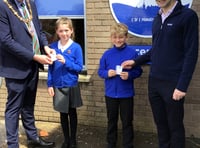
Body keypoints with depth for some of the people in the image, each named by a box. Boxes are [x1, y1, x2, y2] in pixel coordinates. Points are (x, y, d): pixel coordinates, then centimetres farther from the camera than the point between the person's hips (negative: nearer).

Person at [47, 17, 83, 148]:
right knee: (63, 113, 13)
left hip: (72, 86, -2)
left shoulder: (76, 47, -9)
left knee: (72, 112, 11)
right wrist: (50, 84, -1)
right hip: (58, 86, 2)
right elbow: (50, 67, 3)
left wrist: (65, 62, -22)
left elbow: (79, 68, -10)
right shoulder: (53, 46, -1)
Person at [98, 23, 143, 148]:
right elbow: (100, 71, 4)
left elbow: (138, 71, -4)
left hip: (126, 94, -2)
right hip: (110, 93, 2)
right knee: (112, 120, 16)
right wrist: (107, 73, -16)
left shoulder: (132, 53, -7)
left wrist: (129, 75, -22)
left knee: (127, 122, 9)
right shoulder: (107, 54, 0)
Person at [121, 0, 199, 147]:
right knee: (160, 123, 14)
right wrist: (136, 61, 12)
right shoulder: (157, 19, 12)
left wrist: (182, 85, -16)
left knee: (175, 126, 6)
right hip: (154, 81, 6)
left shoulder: (188, 16, -9)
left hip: (173, 83, -6)